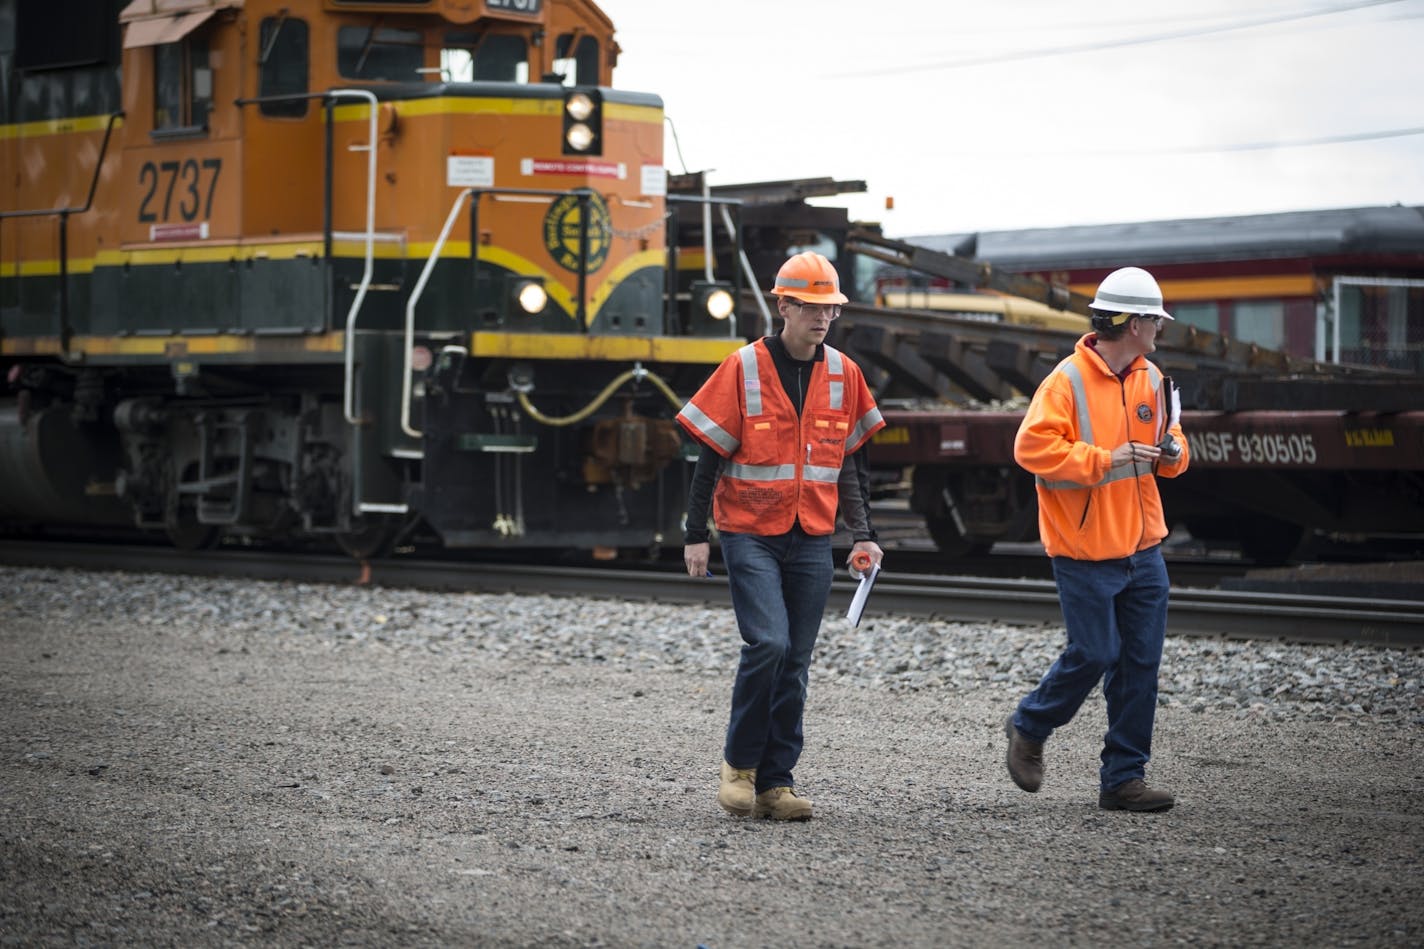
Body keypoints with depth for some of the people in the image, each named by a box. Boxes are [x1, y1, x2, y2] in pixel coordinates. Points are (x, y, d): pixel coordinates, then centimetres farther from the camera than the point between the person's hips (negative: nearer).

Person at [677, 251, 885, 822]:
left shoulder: (843, 375, 7)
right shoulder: (743, 369, -6)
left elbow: (850, 463, 15)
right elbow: (709, 456, -3)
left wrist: (863, 534, 6)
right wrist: (696, 534, -5)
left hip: (811, 540, 4)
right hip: (750, 534, -4)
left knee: (795, 663, 3)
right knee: (767, 643, -18)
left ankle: (775, 783, 9)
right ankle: (739, 764, 0)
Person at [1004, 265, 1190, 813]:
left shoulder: (1150, 379, 11)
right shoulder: (1068, 381, -12)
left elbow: (1168, 441, 22)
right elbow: (1031, 447, -20)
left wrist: (1172, 451, -3)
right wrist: (1104, 459, -24)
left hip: (1142, 550, 7)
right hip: (1086, 553, -7)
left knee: (1141, 662, 3)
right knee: (1094, 653, -7)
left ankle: (1124, 779, 8)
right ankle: (1029, 728, 20)